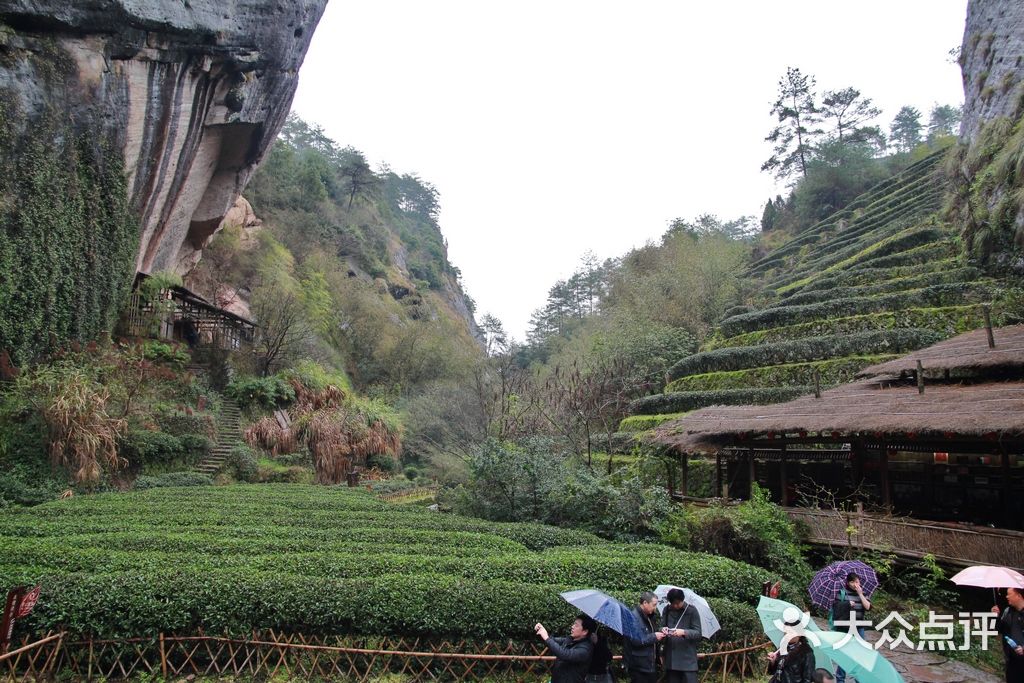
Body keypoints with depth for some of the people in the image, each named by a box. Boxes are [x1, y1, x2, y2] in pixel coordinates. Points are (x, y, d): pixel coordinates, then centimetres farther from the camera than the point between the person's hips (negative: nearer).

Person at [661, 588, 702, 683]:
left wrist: (684, 632, -24)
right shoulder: (667, 610, 7)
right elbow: (662, 626, 9)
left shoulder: (691, 610, -4)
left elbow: (698, 633, -7)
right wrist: (663, 630, -15)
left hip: (688, 658, -4)